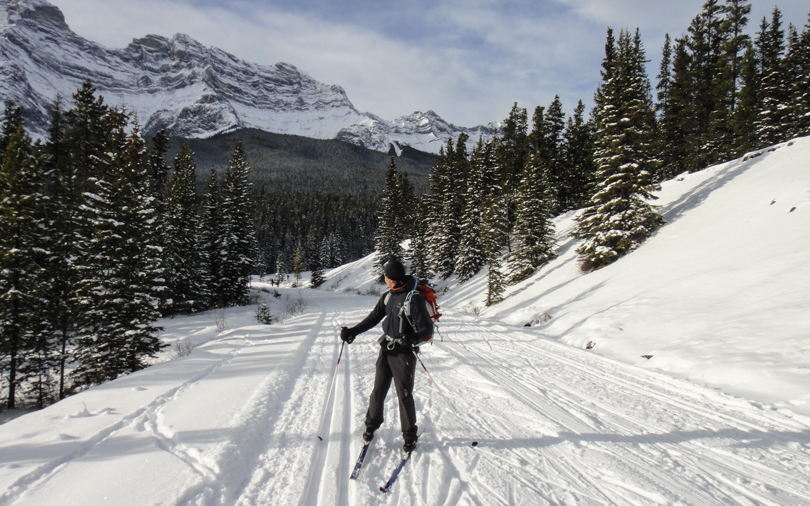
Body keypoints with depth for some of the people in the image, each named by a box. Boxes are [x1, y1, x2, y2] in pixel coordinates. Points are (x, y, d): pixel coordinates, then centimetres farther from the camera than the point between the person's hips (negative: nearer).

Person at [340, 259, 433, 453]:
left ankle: (410, 435, 19)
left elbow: (427, 329, -17)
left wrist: (413, 339, -35)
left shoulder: (414, 298, -16)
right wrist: (353, 331, 3)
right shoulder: (388, 296, 5)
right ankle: (371, 425, 34)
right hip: (386, 349, 6)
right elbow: (373, 318, 13)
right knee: (378, 390, 14)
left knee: (404, 395, 1)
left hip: (404, 352, -6)